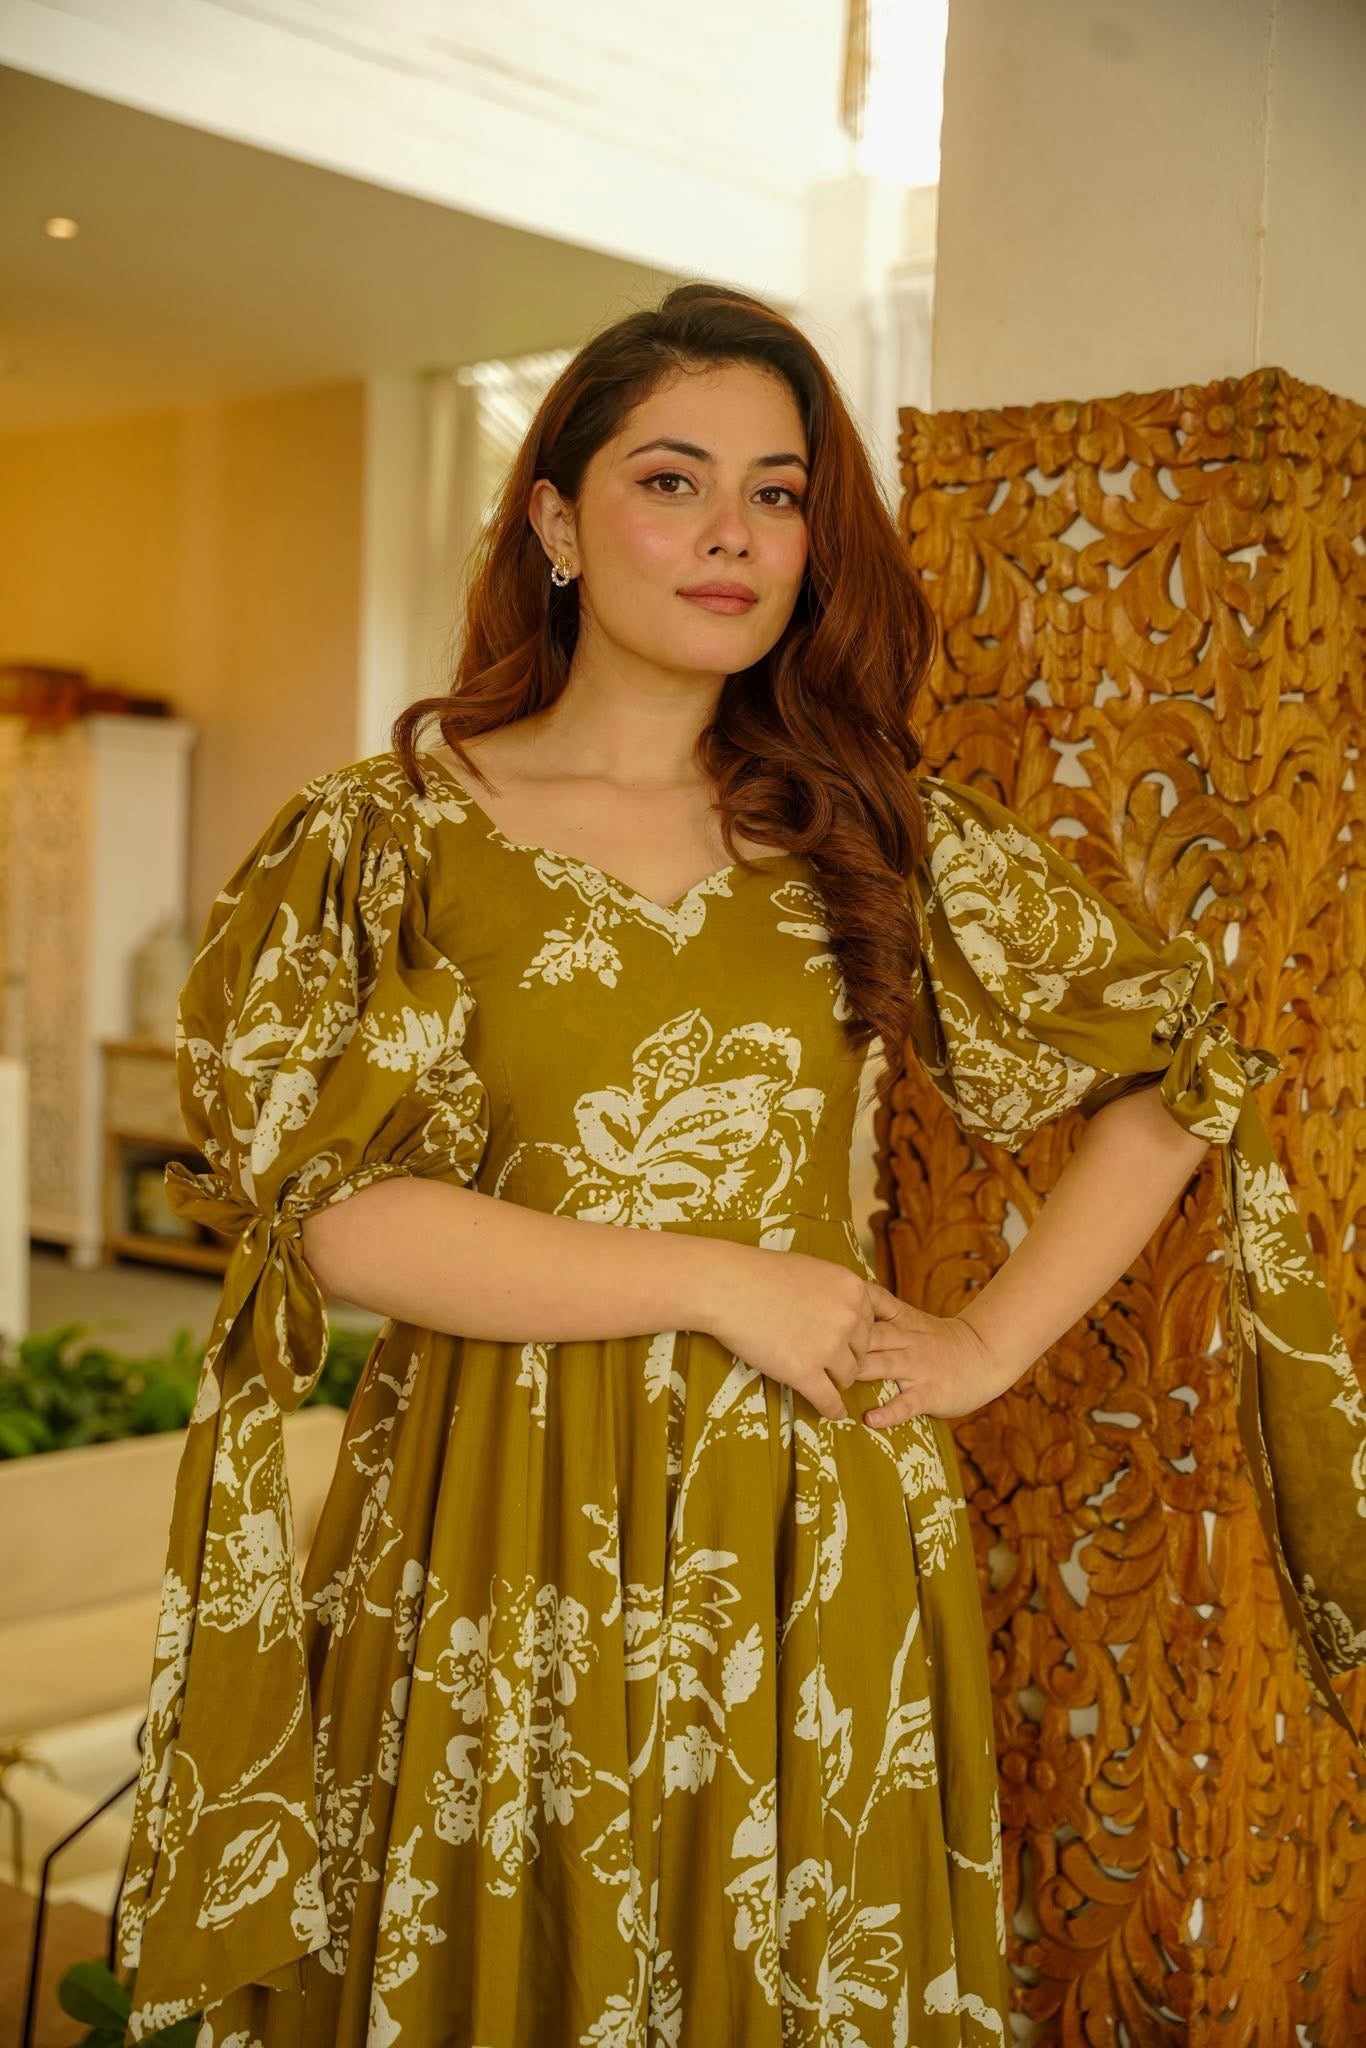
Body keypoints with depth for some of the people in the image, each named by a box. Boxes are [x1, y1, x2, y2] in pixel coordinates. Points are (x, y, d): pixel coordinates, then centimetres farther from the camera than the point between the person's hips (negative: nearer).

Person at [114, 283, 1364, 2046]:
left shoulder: (879, 827, 3)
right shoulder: (389, 836, -2)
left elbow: (1182, 1057, 9)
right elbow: (329, 1209, -12)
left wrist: (993, 1339, 1)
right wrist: (719, 1281, -13)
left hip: (809, 1548, 2)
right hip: (503, 1545, -1)